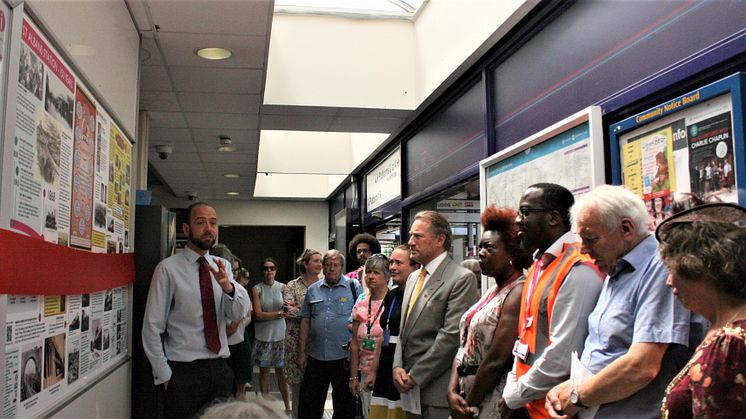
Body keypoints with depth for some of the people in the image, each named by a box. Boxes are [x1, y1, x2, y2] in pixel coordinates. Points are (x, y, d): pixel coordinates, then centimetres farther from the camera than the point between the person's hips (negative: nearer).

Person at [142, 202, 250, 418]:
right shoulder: (168, 268, -9)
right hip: (183, 371, -4)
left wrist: (228, 287, -26)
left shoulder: (223, 266, 5)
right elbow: (152, 328, -6)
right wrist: (164, 376, -7)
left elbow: (238, 313, -7)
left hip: (220, 368, 4)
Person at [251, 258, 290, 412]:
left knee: (281, 370, 4)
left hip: (280, 334, 1)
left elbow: (287, 310, 5)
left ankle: (287, 406, 11)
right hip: (263, 335, -1)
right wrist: (279, 313, -9)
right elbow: (258, 314, -8)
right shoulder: (257, 289, -2)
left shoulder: (282, 287, 2)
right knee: (264, 370, 7)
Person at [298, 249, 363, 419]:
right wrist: (302, 352, 9)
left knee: (344, 403, 9)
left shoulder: (354, 287, -1)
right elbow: (305, 321, 12)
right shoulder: (313, 289, 10)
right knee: (308, 404, 9)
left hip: (344, 356, -3)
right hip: (316, 357, 3)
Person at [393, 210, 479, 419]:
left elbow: (451, 336, -17)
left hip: (438, 390, -7)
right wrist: (398, 366, 0)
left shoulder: (462, 278, -11)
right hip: (411, 387, 7)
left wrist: (415, 376, -13)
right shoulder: (413, 277, 15)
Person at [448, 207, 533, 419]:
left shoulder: (519, 292, -16)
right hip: (469, 396, 8)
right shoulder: (492, 293, 11)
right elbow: (465, 347, 8)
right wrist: (452, 392, -4)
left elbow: (497, 360, -20)